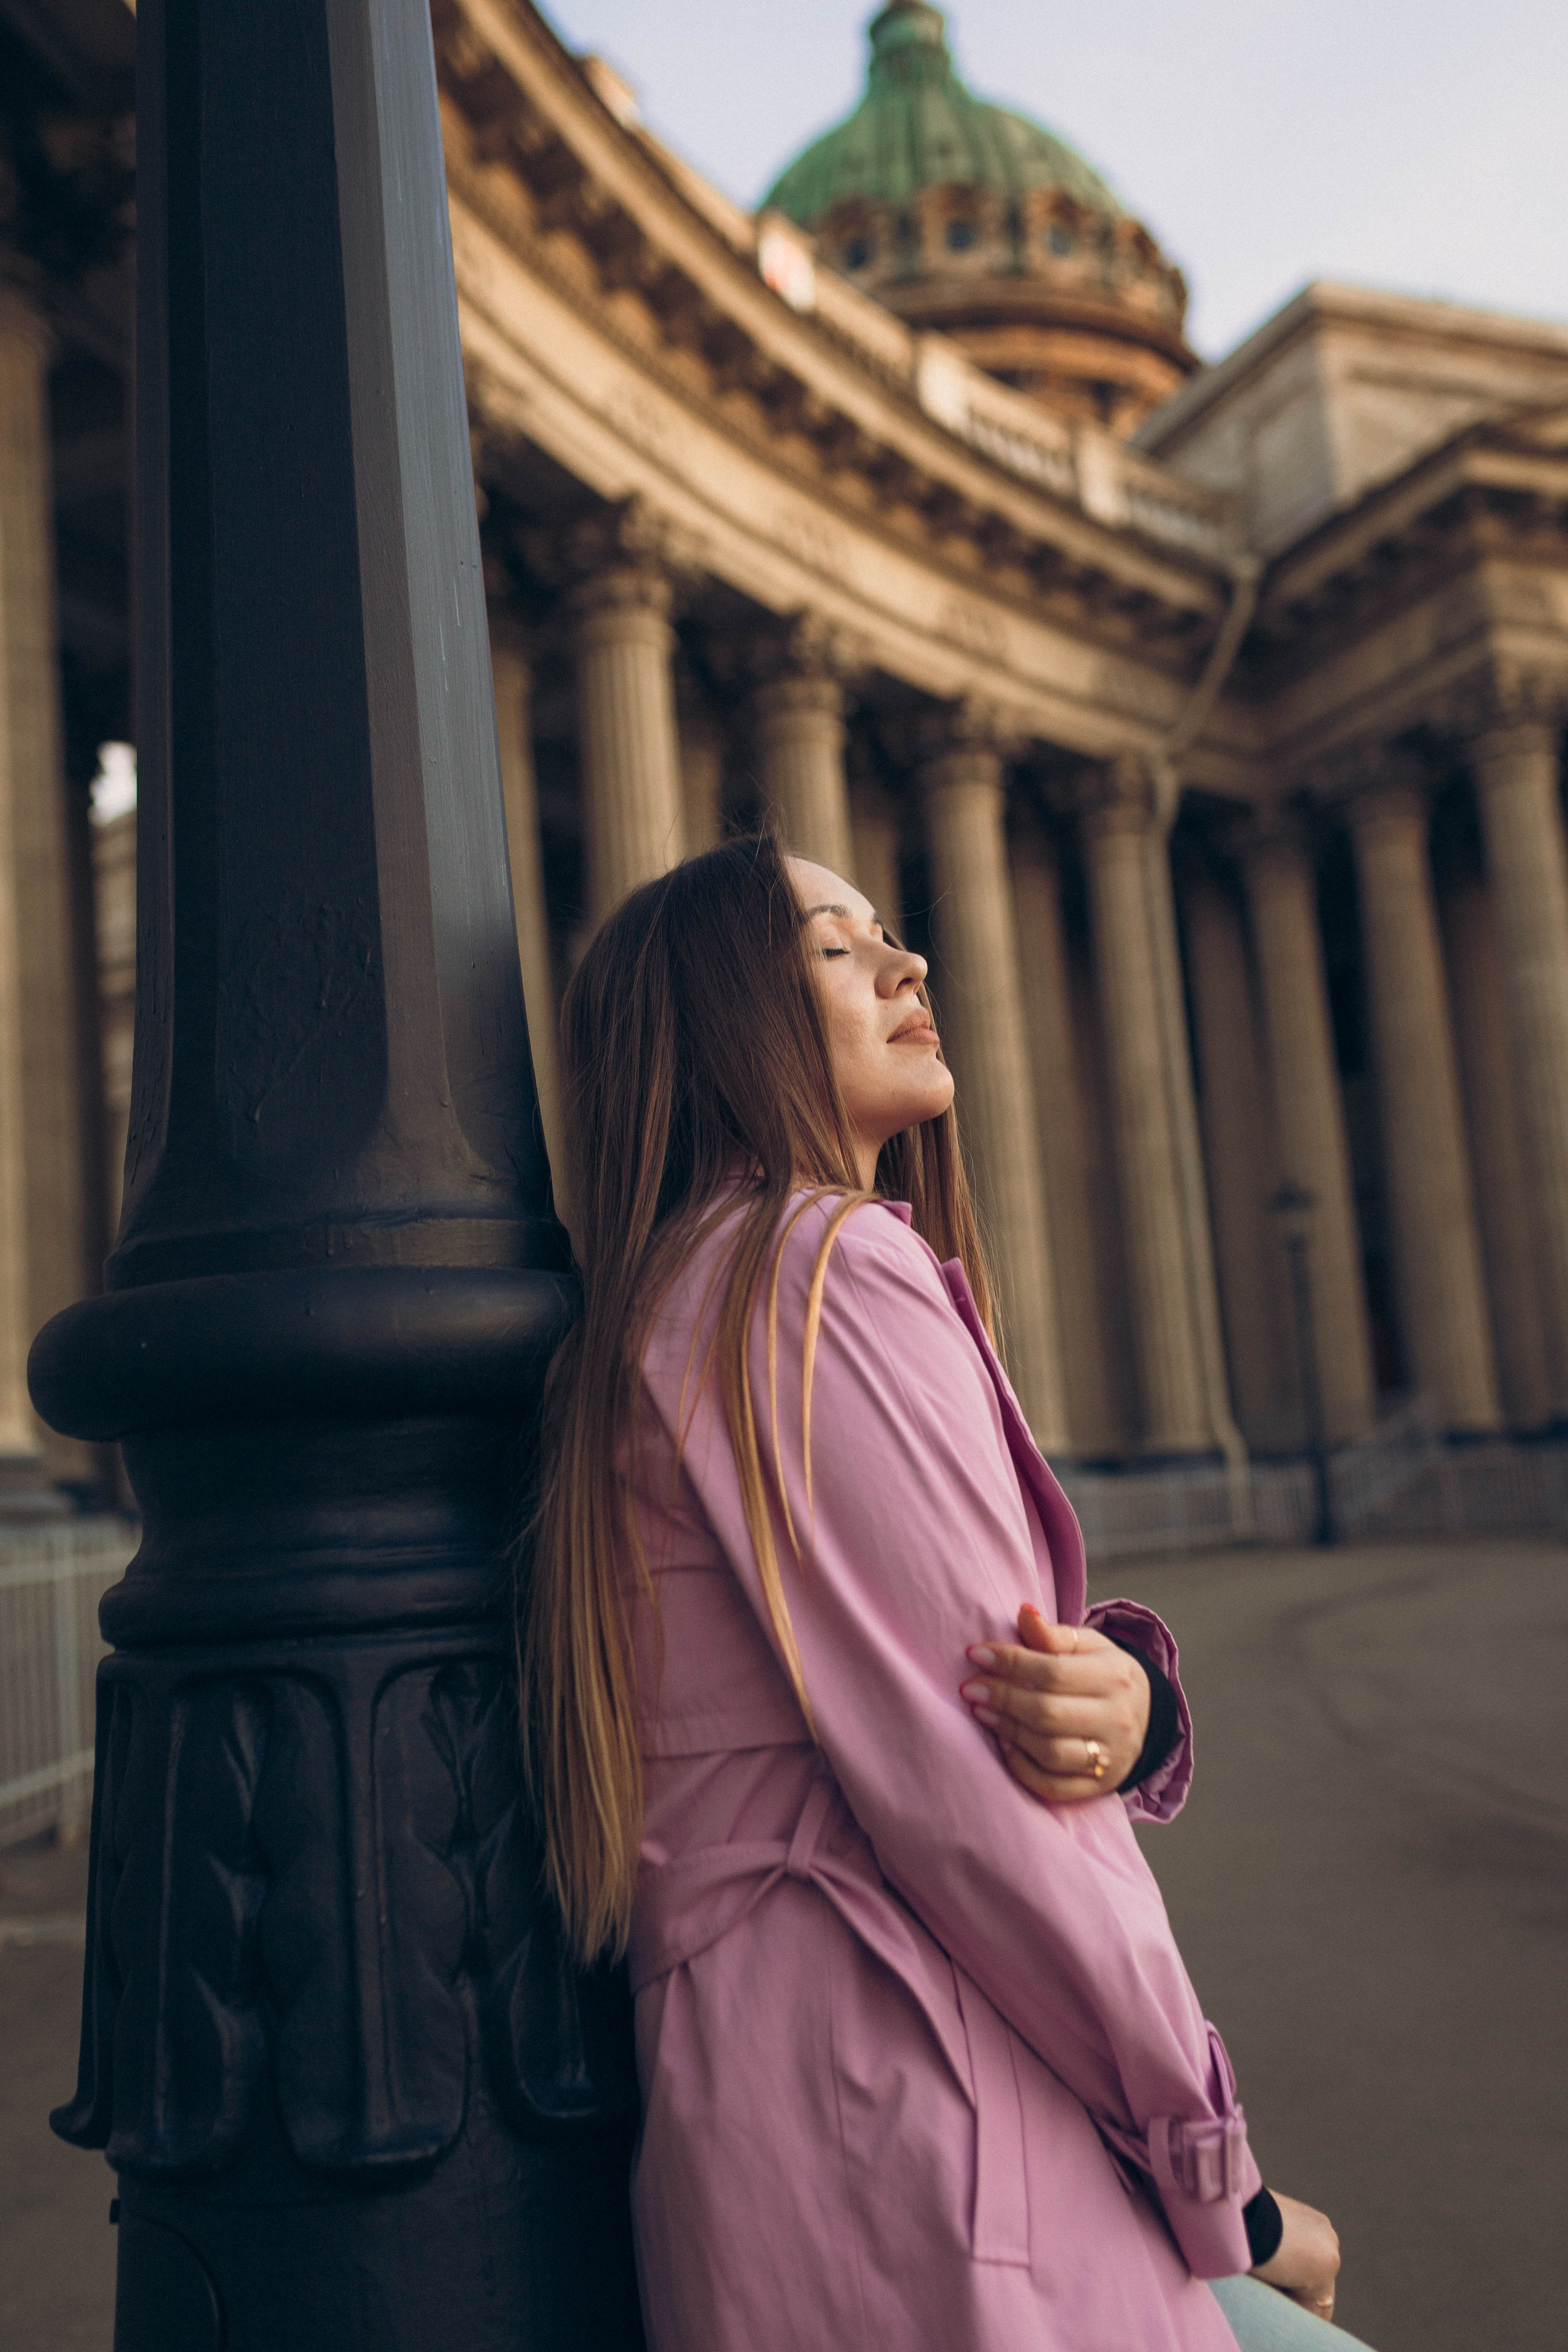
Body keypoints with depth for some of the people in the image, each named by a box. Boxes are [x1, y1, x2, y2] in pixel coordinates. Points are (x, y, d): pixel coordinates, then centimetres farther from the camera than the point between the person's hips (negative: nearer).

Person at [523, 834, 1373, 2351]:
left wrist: (1125, 1690, -14)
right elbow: (963, 1789, -20)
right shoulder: (834, 1263, -13)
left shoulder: (676, 1313, 16)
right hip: (896, 2132, -9)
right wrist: (1223, 2180, -7)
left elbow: (989, 1678, 9)